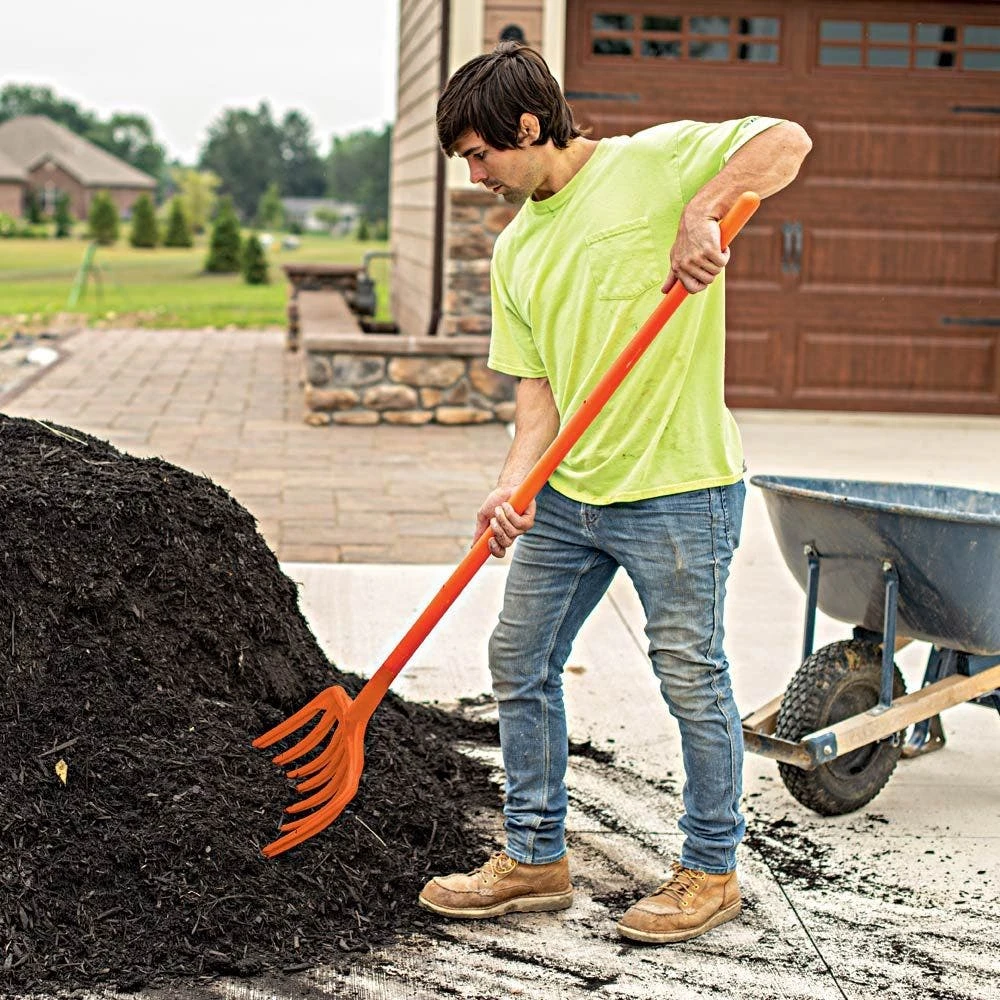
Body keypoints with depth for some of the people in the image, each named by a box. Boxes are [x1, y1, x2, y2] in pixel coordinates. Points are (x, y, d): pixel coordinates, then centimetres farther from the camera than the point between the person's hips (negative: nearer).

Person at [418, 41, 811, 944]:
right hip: (567, 493, 8)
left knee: (692, 681, 3)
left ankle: (711, 871, 22)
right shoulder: (515, 251, 12)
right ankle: (537, 860, 27)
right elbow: (539, 384, 7)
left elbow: (787, 141, -18)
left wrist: (700, 213, -31)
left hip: (678, 487, -7)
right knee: (520, 663, 12)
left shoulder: (655, 163, -8)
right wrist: (515, 483, -8)